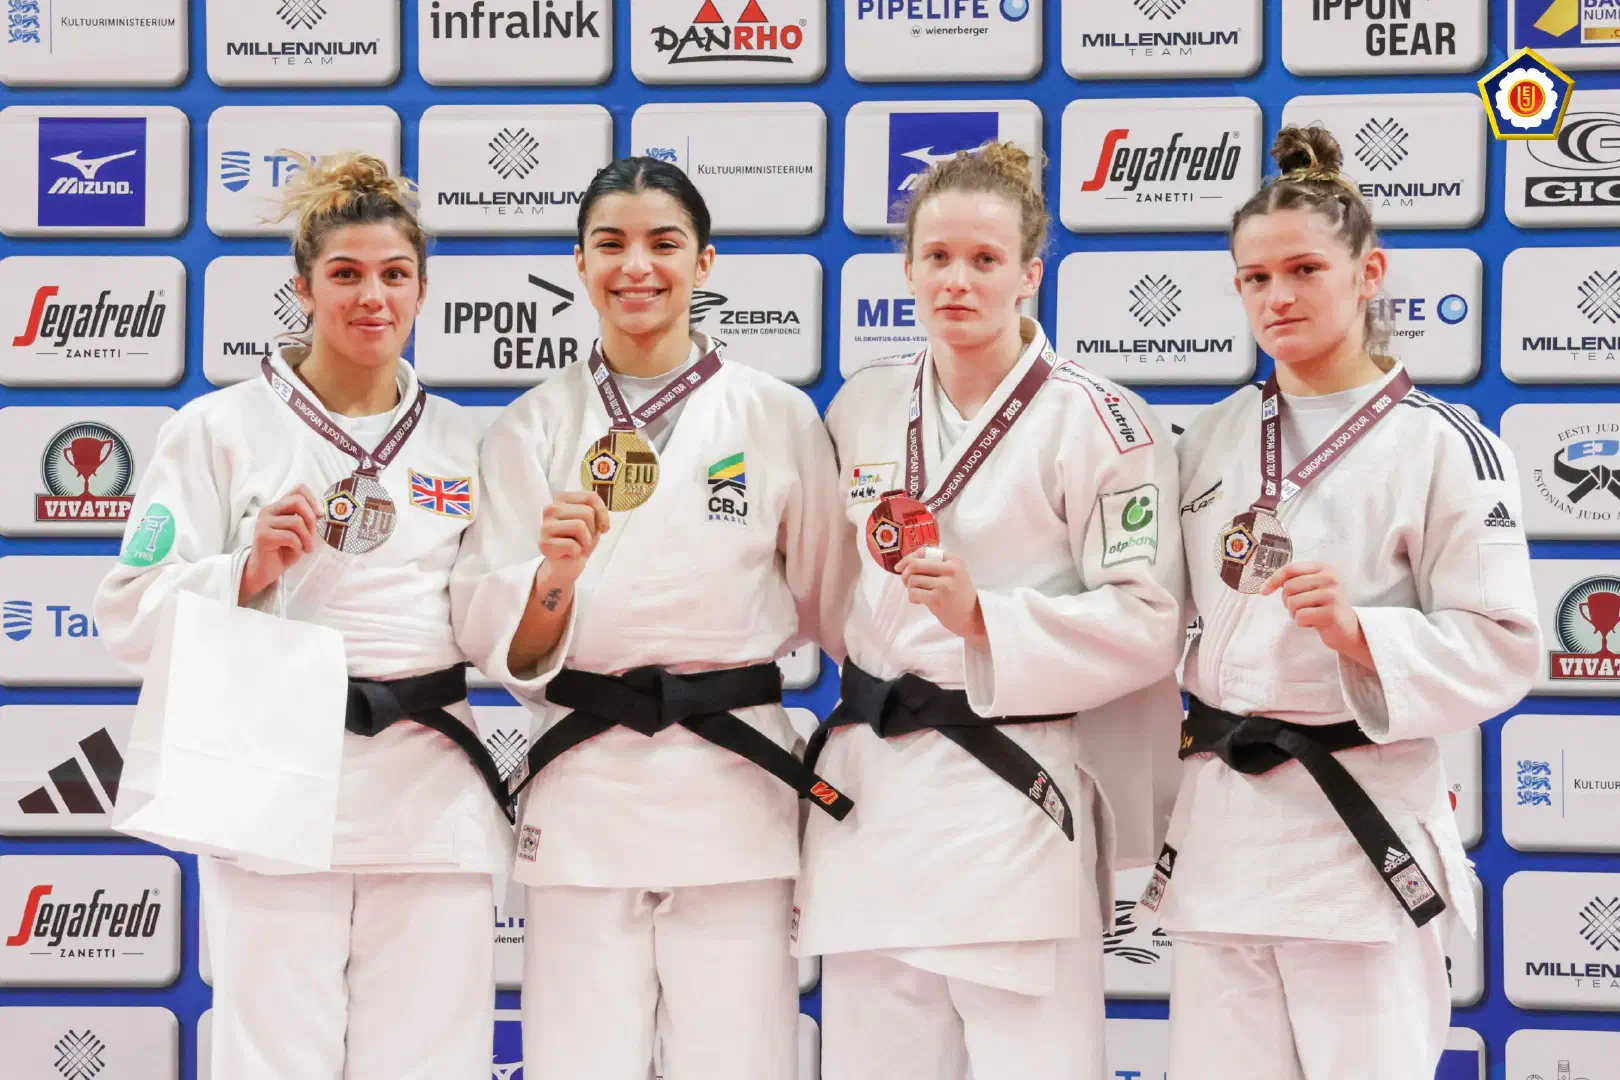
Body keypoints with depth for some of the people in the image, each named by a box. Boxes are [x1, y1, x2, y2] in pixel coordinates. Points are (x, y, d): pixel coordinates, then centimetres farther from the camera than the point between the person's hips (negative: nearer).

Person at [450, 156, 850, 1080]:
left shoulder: (779, 417, 3)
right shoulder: (535, 426, 6)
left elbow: (833, 607, 11)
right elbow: (499, 646, 1)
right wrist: (553, 575, -18)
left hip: (733, 785, -1)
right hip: (583, 787, 1)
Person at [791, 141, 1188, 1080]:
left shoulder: (1099, 423, -7)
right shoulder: (864, 409, 10)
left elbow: (1146, 623, -10)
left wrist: (984, 616, -20)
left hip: (1015, 797, -5)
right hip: (871, 786, 6)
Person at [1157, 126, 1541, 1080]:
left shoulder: (1444, 447, -7)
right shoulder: (1215, 439, 10)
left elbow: (1500, 650, -9)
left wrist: (1357, 632, -23)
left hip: (1360, 828, -5)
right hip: (1222, 823, 5)